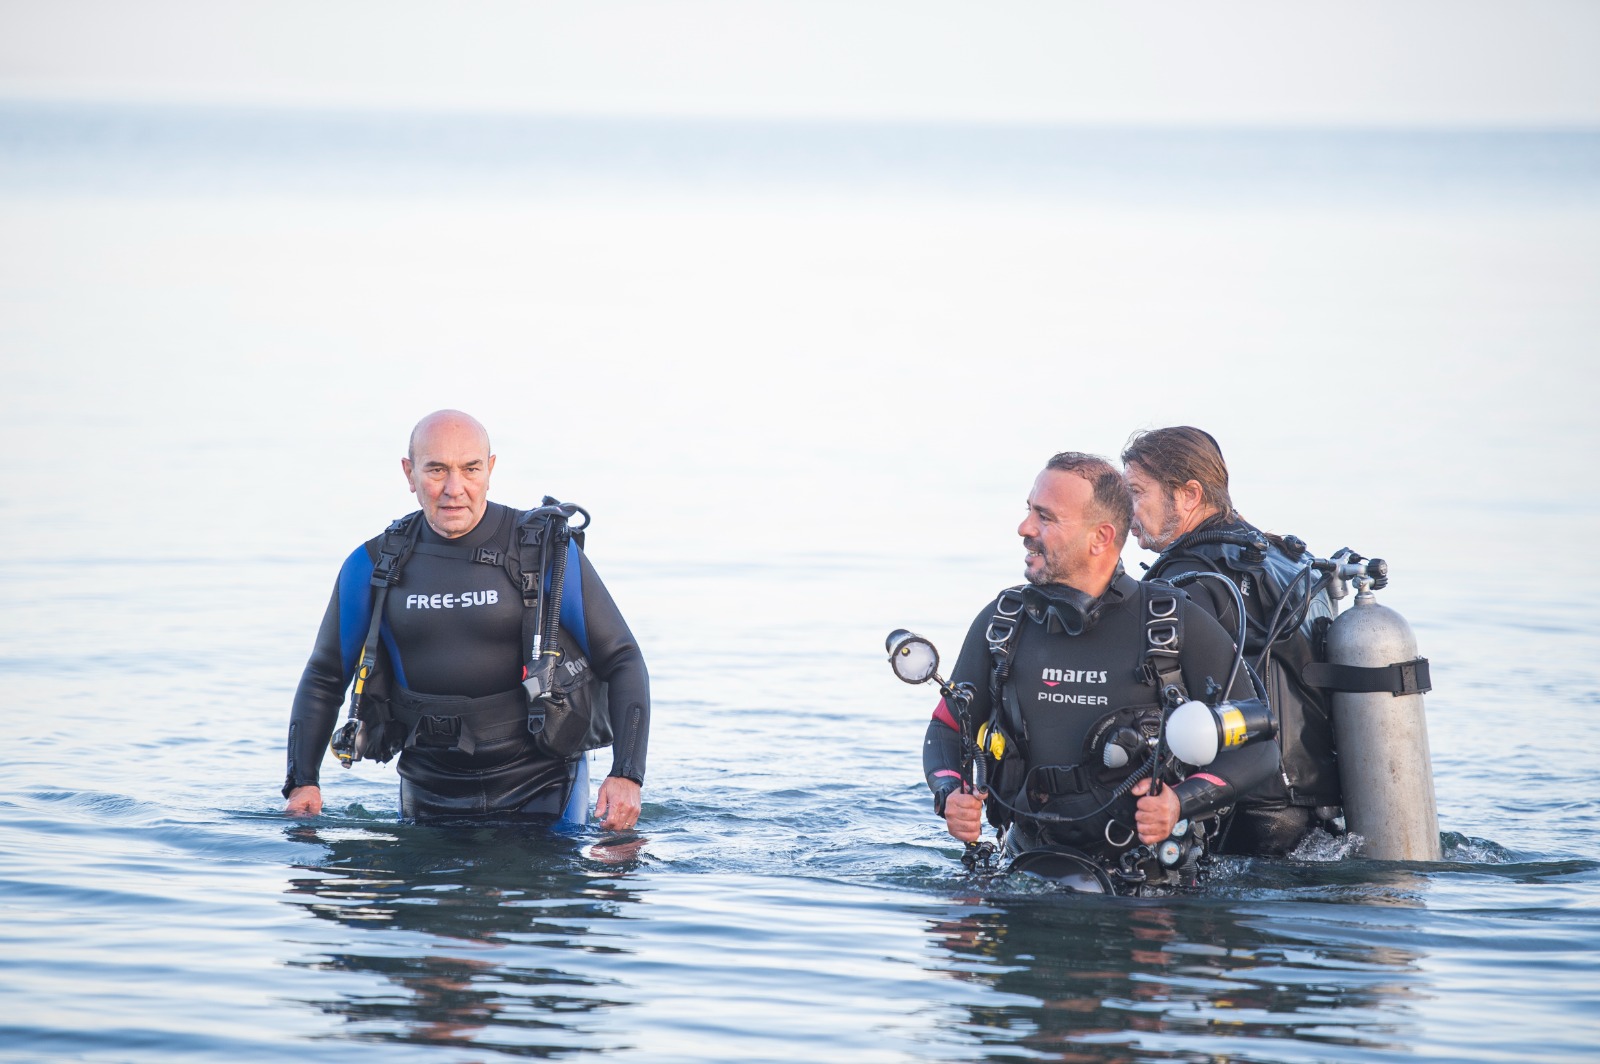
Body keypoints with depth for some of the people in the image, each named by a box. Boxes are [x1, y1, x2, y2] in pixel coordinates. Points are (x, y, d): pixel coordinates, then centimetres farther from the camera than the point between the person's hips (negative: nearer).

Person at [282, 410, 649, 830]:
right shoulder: (372, 566, 0)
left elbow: (622, 661, -4)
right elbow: (324, 678, 11)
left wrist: (626, 776, -15)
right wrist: (302, 782, -2)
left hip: (540, 789, -2)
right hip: (429, 793, 2)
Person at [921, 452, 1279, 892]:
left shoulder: (1180, 625, -2)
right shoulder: (1000, 622, 8)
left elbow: (1258, 744, 1)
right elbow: (946, 728, 18)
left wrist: (1183, 802, -17)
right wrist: (950, 795, -4)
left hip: (1149, 871, -3)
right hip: (1034, 865, 3)